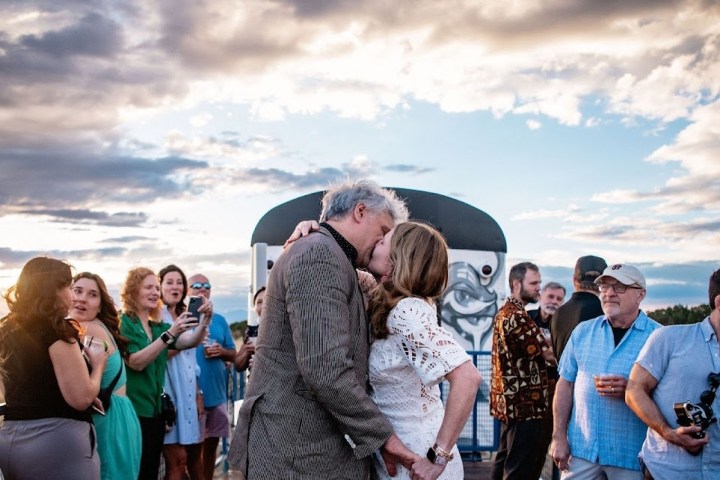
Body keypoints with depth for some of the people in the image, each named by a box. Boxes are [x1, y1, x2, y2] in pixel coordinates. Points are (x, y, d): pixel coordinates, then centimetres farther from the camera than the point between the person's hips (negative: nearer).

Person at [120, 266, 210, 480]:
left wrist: (204, 322, -22)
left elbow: (190, 341, -2)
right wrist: (169, 334, -28)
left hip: (156, 410, 7)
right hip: (132, 410, -7)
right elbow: (136, 362, -20)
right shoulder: (123, 323, -7)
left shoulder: (158, 326, 13)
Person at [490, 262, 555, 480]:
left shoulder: (505, 312, 15)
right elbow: (548, 353, -19)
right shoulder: (517, 317, -18)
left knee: (506, 460, 16)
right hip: (525, 403, -10)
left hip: (510, 400, 10)